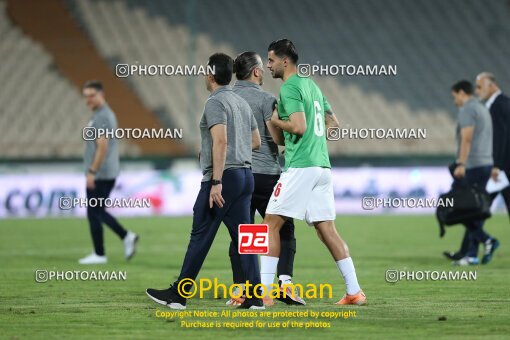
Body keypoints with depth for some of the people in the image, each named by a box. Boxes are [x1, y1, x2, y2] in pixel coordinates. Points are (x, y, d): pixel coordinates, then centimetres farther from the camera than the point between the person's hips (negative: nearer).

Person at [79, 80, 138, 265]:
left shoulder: (101, 117, -16)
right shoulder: (107, 114, 16)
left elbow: (102, 147, -23)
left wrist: (92, 172, -23)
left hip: (100, 175, -10)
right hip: (109, 174, 10)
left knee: (94, 213, -3)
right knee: (97, 212, 16)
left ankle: (99, 254, 2)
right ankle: (126, 237, 9)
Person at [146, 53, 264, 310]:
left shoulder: (215, 103, -10)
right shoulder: (242, 103, 16)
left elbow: (221, 140, -22)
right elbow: (255, 141, 22)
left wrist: (216, 182, -24)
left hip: (224, 176, -8)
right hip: (245, 174, 8)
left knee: (200, 237, -2)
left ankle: (178, 295, 3)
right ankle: (254, 297, -2)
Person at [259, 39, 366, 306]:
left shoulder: (289, 88, -9)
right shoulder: (312, 85, 19)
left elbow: (298, 126, -19)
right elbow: (333, 123, 23)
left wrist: (275, 121, -4)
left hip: (300, 167, -8)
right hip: (322, 165, 8)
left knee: (271, 223, -3)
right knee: (326, 229, 8)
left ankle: (263, 291, -7)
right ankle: (354, 291, 5)